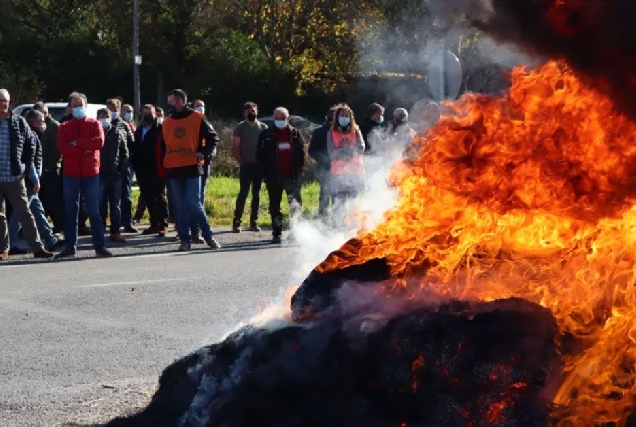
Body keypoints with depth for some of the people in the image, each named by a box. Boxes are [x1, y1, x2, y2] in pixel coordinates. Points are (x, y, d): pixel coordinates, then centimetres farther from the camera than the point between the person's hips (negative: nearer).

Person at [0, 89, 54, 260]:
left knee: (25, 214, 2)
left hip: (15, 177, -1)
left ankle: (37, 247, 3)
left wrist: (26, 167, 4)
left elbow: (31, 144, 10)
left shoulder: (19, 122, 1)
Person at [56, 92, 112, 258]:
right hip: (71, 174, 2)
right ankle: (70, 247, 9)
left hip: (91, 173, -2)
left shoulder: (94, 124, 6)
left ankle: (100, 246, 0)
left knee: (94, 211, 0)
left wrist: (77, 143, -12)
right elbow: (62, 147, -8)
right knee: (70, 212, 4)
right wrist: (85, 149, -14)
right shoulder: (64, 127, 8)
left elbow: (99, 142, -13)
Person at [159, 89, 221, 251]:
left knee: (194, 204, -10)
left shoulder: (197, 119, -1)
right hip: (173, 171, 5)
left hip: (192, 169, -5)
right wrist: (163, 165, 9)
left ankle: (208, 236, 2)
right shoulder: (166, 122, 12)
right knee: (180, 207, 5)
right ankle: (185, 239, 8)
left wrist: (203, 153, -9)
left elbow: (213, 137, 2)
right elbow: (162, 146, 17)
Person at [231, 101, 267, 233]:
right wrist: (241, 162, -8)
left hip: (260, 165, 3)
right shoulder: (240, 127, 3)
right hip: (246, 165, -3)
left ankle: (254, 221, 11)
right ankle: (236, 221, -6)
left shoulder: (263, 127, 11)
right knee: (243, 192, -9)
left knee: (256, 194, 6)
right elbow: (235, 148, 0)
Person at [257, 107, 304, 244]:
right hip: (274, 176, 0)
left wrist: (298, 170, 1)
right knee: (275, 205, 5)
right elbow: (260, 155, 5)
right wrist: (267, 171, -3)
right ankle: (277, 233, 11)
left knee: (295, 202, -8)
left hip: (291, 175, 0)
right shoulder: (267, 134, 4)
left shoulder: (294, 133, 8)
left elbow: (301, 153, 11)